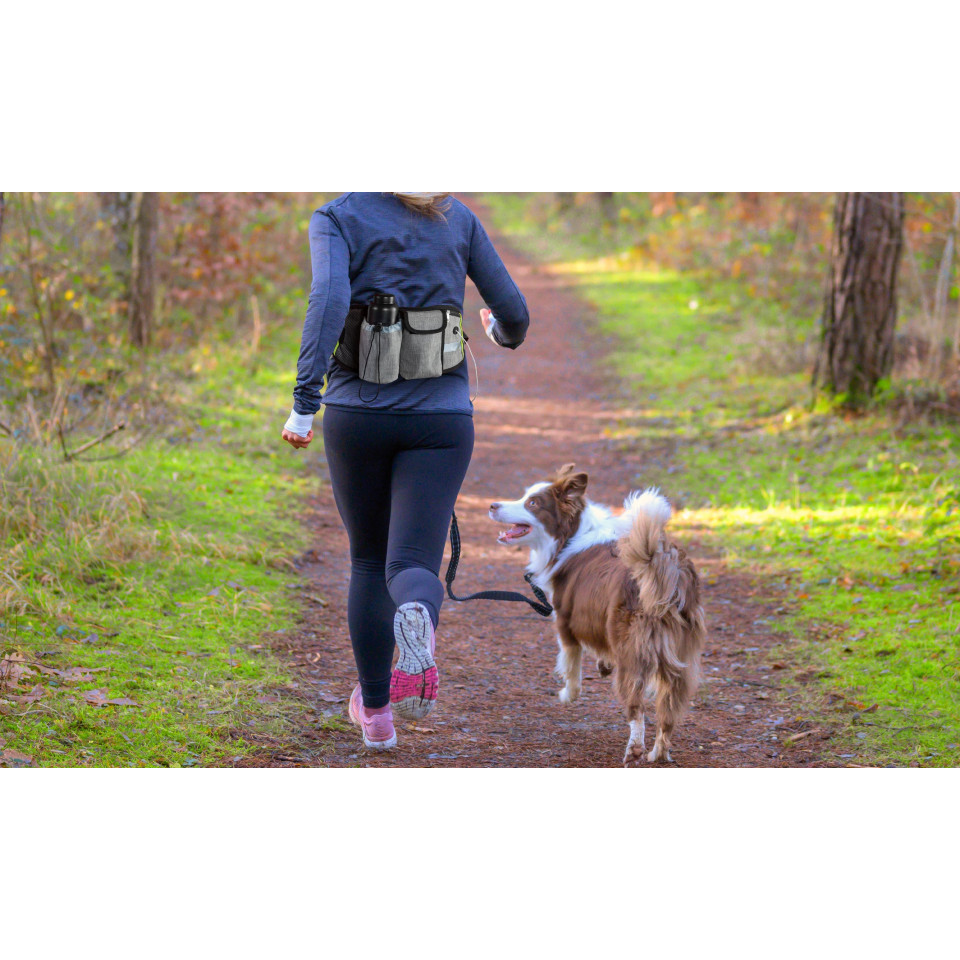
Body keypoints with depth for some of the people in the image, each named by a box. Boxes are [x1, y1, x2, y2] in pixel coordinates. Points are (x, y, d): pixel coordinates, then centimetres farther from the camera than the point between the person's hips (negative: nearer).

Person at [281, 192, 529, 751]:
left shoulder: (336, 218, -1)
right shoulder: (458, 218, 7)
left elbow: (330, 300, -20)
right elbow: (513, 311, 9)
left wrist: (304, 407, -23)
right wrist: (506, 334, 34)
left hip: (357, 415, 0)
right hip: (440, 417, 0)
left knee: (370, 561, 20)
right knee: (412, 569, -5)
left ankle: (376, 713, 26)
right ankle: (420, 622, -42)